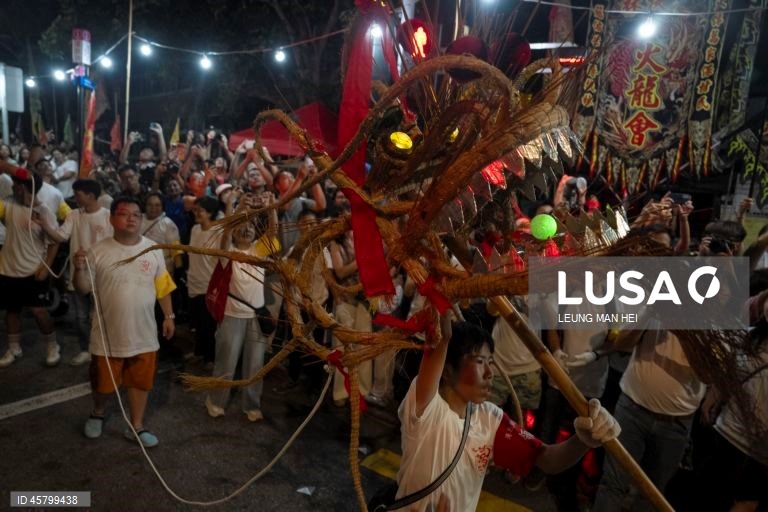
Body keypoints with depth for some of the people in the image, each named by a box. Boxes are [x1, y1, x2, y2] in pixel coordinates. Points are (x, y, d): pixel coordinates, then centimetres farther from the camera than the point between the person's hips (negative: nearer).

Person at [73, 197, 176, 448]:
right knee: (103, 382, 16)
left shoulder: (153, 249, -3)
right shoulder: (99, 251, -9)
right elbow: (83, 288, -6)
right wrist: (79, 269, -25)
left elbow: (163, 287, 5)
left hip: (143, 333, 2)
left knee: (141, 382, 14)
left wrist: (169, 316, 7)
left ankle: (136, 426, 33)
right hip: (108, 334, -1)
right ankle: (97, 414, 47)